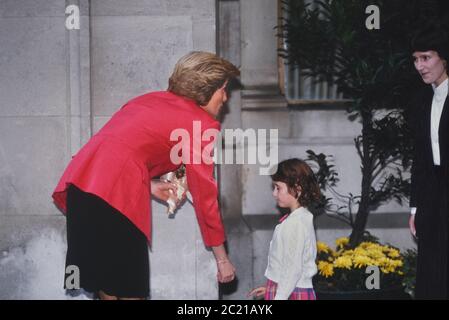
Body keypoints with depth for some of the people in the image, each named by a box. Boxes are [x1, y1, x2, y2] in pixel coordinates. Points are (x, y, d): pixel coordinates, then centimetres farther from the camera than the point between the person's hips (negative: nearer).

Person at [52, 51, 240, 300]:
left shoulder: (151, 100, 24)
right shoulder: (201, 123, 2)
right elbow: (204, 196, 2)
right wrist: (222, 259, 8)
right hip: (116, 194, -8)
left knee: (108, 287, 16)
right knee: (130, 290, 1)